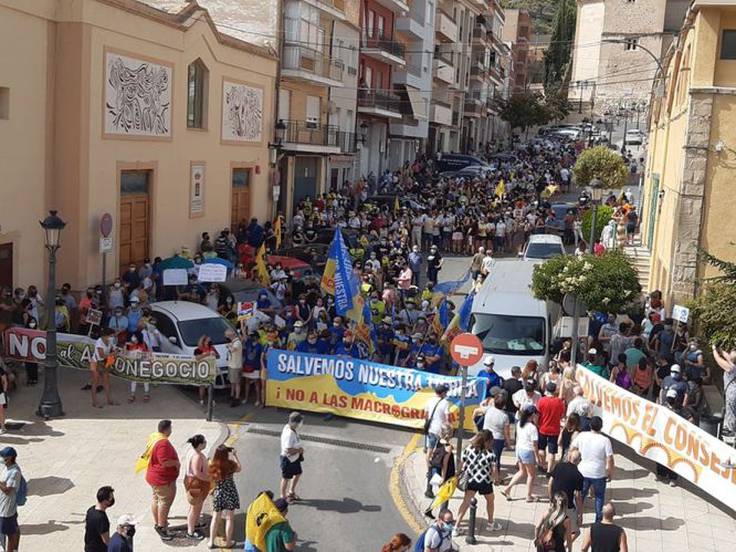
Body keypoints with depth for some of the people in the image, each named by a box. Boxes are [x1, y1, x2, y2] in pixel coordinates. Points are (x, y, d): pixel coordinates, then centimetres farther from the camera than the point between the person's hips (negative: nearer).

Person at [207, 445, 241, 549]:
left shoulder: (213, 465, -10)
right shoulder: (230, 464, -18)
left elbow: (212, 479, 1)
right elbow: (238, 468, 4)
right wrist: (235, 456, 12)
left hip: (218, 493, 3)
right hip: (230, 493, -3)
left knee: (215, 518, 14)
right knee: (229, 518, 11)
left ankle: (211, 542, 20)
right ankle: (228, 542, 19)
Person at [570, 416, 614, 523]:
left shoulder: (582, 436, -8)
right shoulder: (605, 440, -16)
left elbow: (572, 447, 4)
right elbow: (610, 459, -16)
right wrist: (610, 473, -1)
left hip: (583, 472, 2)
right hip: (599, 474, -2)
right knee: (599, 496, 20)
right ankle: (598, 519, 26)